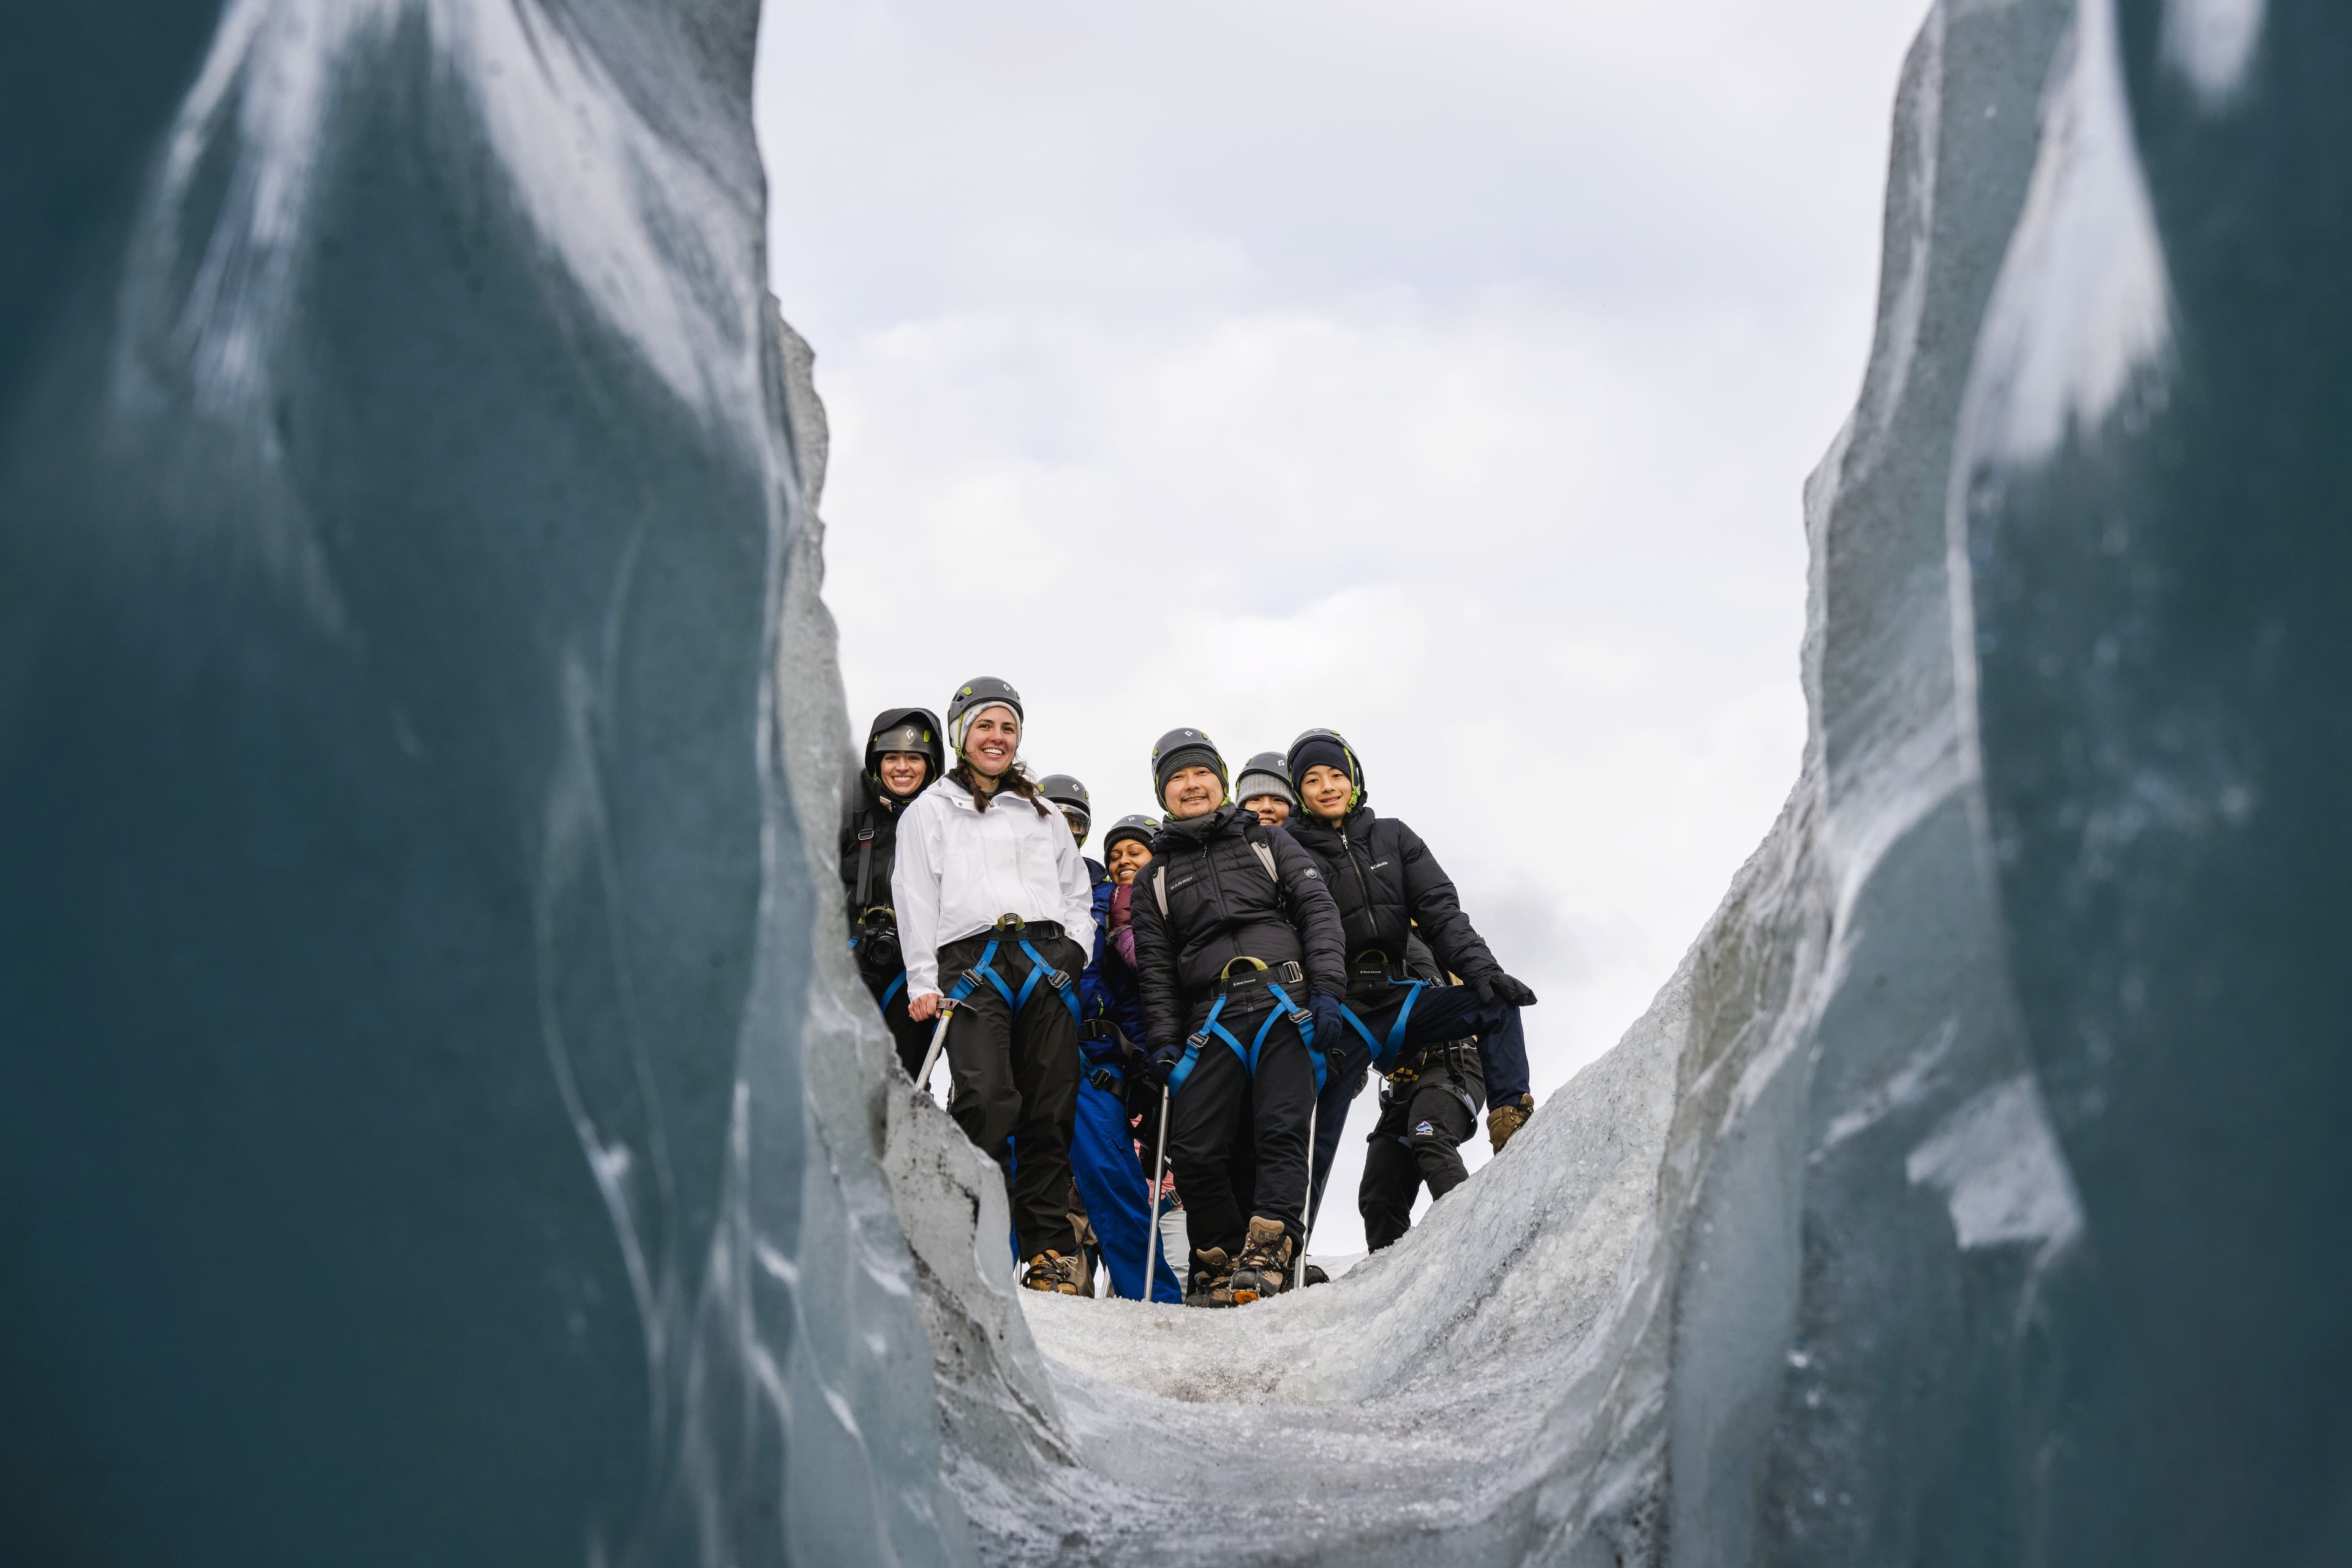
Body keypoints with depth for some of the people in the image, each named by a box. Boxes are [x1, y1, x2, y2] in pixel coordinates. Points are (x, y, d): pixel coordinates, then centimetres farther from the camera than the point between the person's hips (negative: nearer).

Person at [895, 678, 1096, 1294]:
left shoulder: (1043, 815, 27)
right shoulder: (930, 811, 18)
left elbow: (1077, 893, 28)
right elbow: (916, 898, 9)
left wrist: (1074, 950, 9)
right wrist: (923, 982, -2)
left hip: (1048, 960, 3)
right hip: (972, 964, -3)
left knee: (1050, 1110, -4)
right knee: (987, 1100, -22)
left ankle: (1051, 1254, -1)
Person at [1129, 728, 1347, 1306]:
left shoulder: (1267, 841, 19)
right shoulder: (1156, 878, 23)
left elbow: (1318, 907, 9)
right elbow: (1155, 969, 18)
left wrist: (1326, 986, -5)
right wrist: (1164, 1040, 5)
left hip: (1285, 1002, -2)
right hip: (1212, 1018, 2)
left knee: (1281, 1129, -18)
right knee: (1193, 1150, -10)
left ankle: (1267, 1253, -22)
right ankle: (1219, 1260, 6)